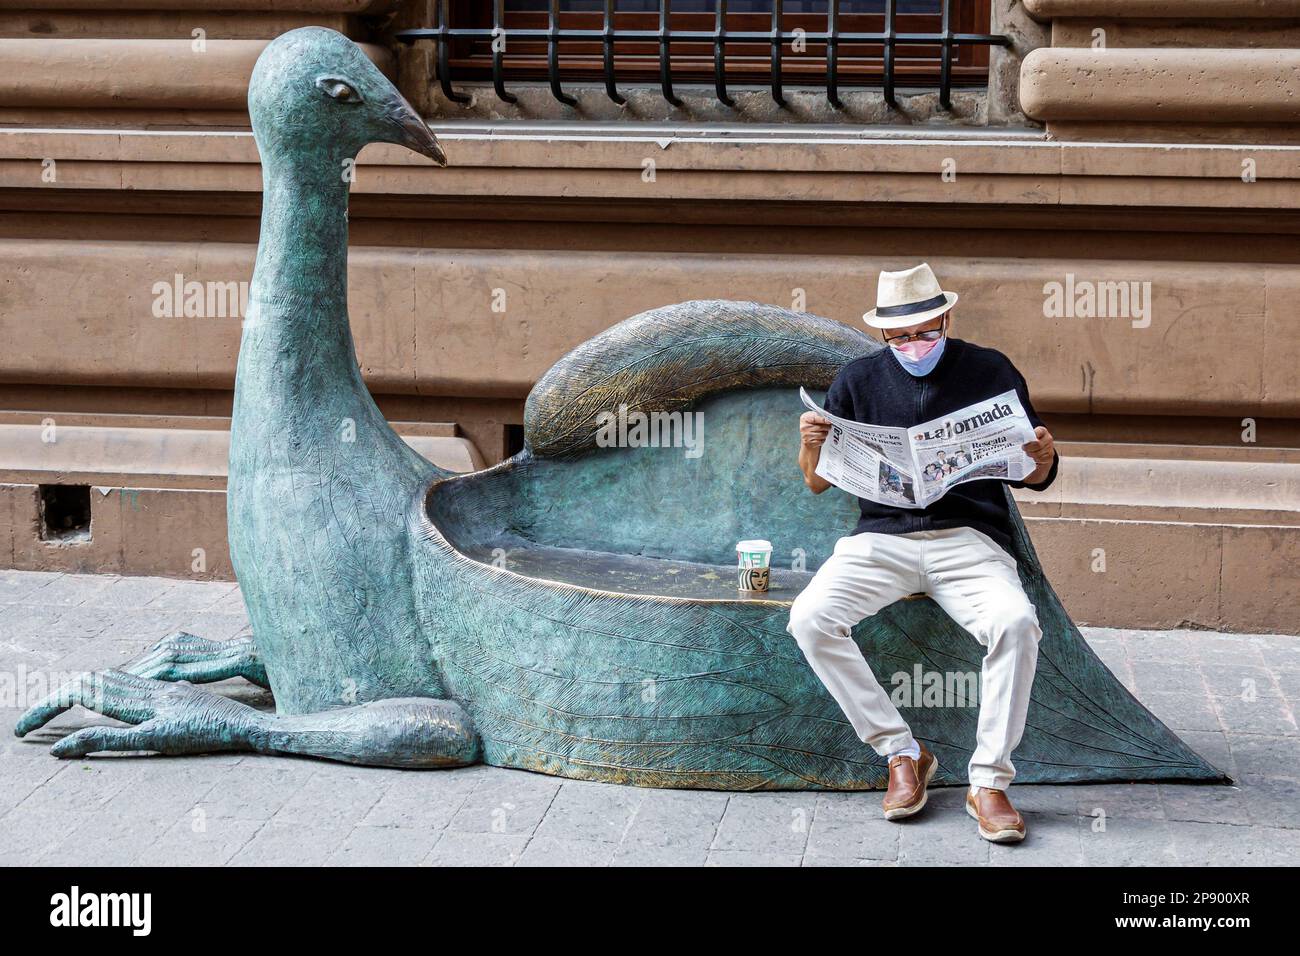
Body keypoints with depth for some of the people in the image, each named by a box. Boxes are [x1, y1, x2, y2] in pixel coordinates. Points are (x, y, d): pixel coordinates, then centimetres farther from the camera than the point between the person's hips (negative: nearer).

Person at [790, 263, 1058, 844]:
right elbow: (818, 483, 12)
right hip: (882, 538, 2)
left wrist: (1042, 459, -13)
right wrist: (811, 445, -10)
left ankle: (989, 780, -20)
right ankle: (902, 753, -14)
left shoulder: (990, 372, 7)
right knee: (810, 618, -26)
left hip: (970, 540, -1)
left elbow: (1034, 478, 11)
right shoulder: (860, 380, 11)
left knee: (1016, 623, -32)